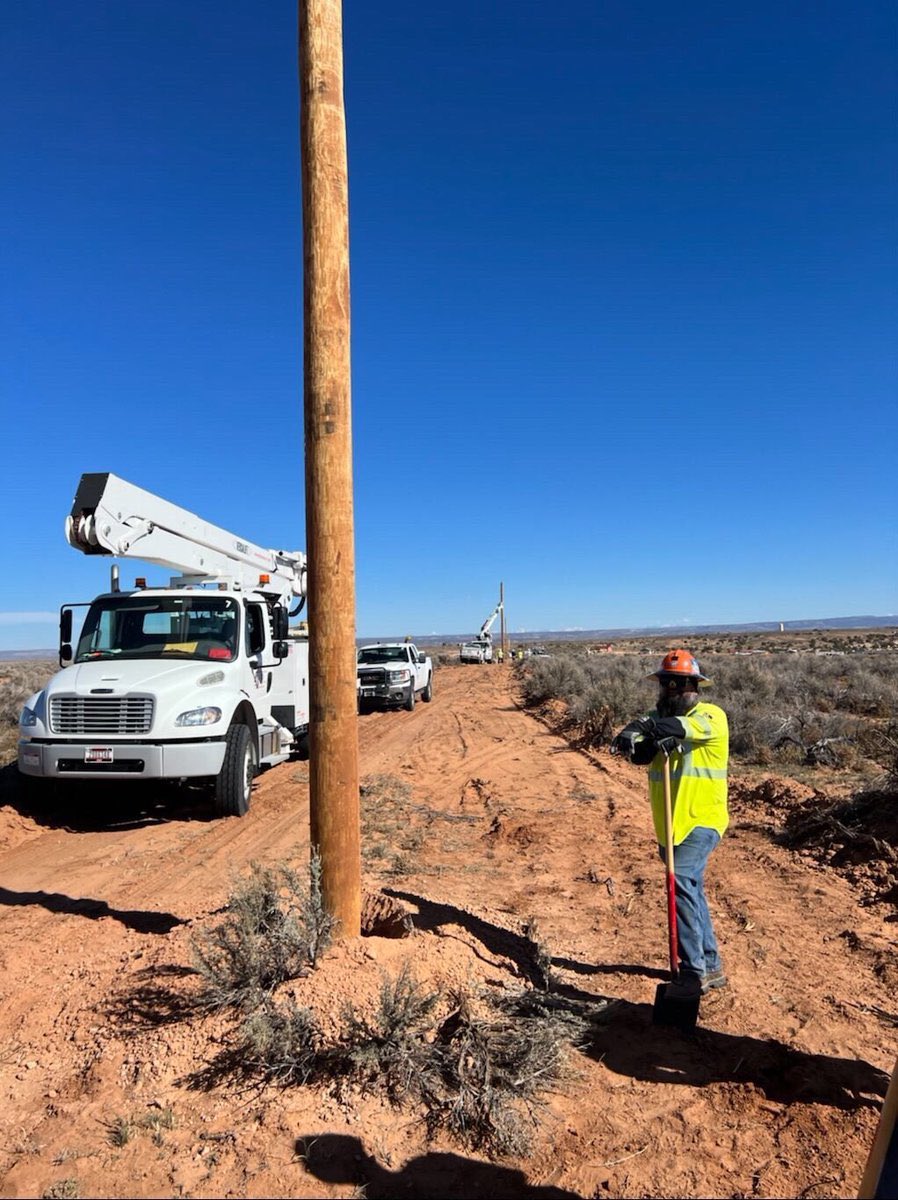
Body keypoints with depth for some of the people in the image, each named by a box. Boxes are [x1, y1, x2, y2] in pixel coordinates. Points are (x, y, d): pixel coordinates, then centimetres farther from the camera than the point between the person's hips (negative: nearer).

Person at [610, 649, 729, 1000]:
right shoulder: (659, 718, 9)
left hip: (701, 822, -7)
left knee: (681, 882, -21)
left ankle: (692, 971, -13)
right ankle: (711, 967, 31)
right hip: (669, 825, 7)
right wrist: (633, 739, -34)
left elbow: (688, 727, -33)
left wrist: (649, 727, -49)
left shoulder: (713, 717, -8)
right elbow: (642, 755, -10)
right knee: (691, 891, 16)